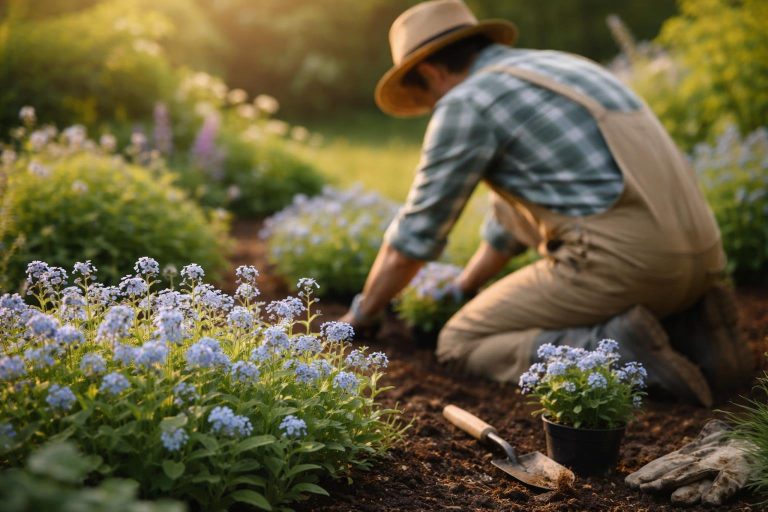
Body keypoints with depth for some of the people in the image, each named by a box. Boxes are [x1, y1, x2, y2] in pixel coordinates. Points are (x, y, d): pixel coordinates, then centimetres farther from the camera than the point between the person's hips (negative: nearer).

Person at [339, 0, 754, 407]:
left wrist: (359, 316, 21)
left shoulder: (466, 102, -2)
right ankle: (688, 329, 9)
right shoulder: (556, 69, 25)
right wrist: (458, 293, 45)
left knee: (459, 344, 7)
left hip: (618, 260, -8)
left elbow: (412, 238, 4)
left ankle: (617, 352, -13)